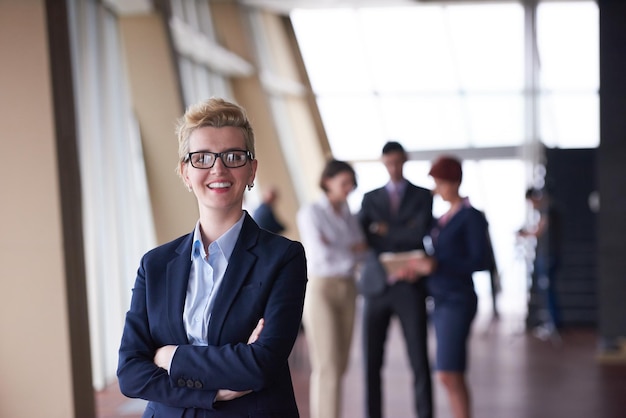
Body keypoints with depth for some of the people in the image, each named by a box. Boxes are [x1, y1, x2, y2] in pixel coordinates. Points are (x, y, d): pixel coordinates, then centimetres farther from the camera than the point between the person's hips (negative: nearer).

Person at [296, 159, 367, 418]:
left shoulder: (350, 217, 13)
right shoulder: (310, 213, -7)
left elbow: (361, 254, 4)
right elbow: (320, 254, -18)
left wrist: (336, 248, -14)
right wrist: (352, 249, -5)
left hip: (347, 290, 7)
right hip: (319, 289, -6)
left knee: (339, 364, 8)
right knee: (327, 365, -9)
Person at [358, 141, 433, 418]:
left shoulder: (423, 196, 7)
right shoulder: (370, 198, 12)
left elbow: (420, 233, -10)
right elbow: (361, 239, -1)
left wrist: (385, 231, -3)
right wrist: (390, 268, -14)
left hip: (410, 288, -2)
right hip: (376, 285, 2)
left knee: (419, 360, -3)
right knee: (372, 361, 2)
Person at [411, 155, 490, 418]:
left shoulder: (472, 217, -8)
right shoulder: (444, 218, 15)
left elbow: (481, 262, -14)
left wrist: (437, 265, -21)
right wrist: (423, 266, 2)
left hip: (457, 301, -8)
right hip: (440, 300, 8)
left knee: (448, 375, -12)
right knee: (452, 376, 9)